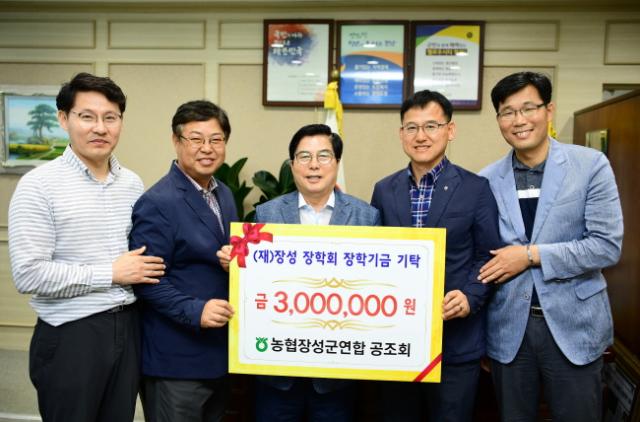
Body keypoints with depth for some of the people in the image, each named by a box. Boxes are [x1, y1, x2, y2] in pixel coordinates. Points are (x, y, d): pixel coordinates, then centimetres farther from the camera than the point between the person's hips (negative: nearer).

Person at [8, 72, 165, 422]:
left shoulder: (132, 183, 7)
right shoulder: (39, 185, -11)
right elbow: (29, 274, -17)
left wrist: (148, 270, -5)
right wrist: (110, 274, -15)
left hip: (127, 327, 5)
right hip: (71, 334, -5)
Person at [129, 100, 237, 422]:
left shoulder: (224, 194, 9)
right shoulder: (157, 203, -16)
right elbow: (147, 280, -17)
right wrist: (195, 311, -26)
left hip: (220, 350, 8)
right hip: (176, 359, -8)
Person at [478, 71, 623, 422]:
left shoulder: (591, 165, -5)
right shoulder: (487, 180, 2)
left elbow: (607, 246, -11)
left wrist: (532, 255, -16)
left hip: (573, 325, -2)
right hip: (508, 327, 2)